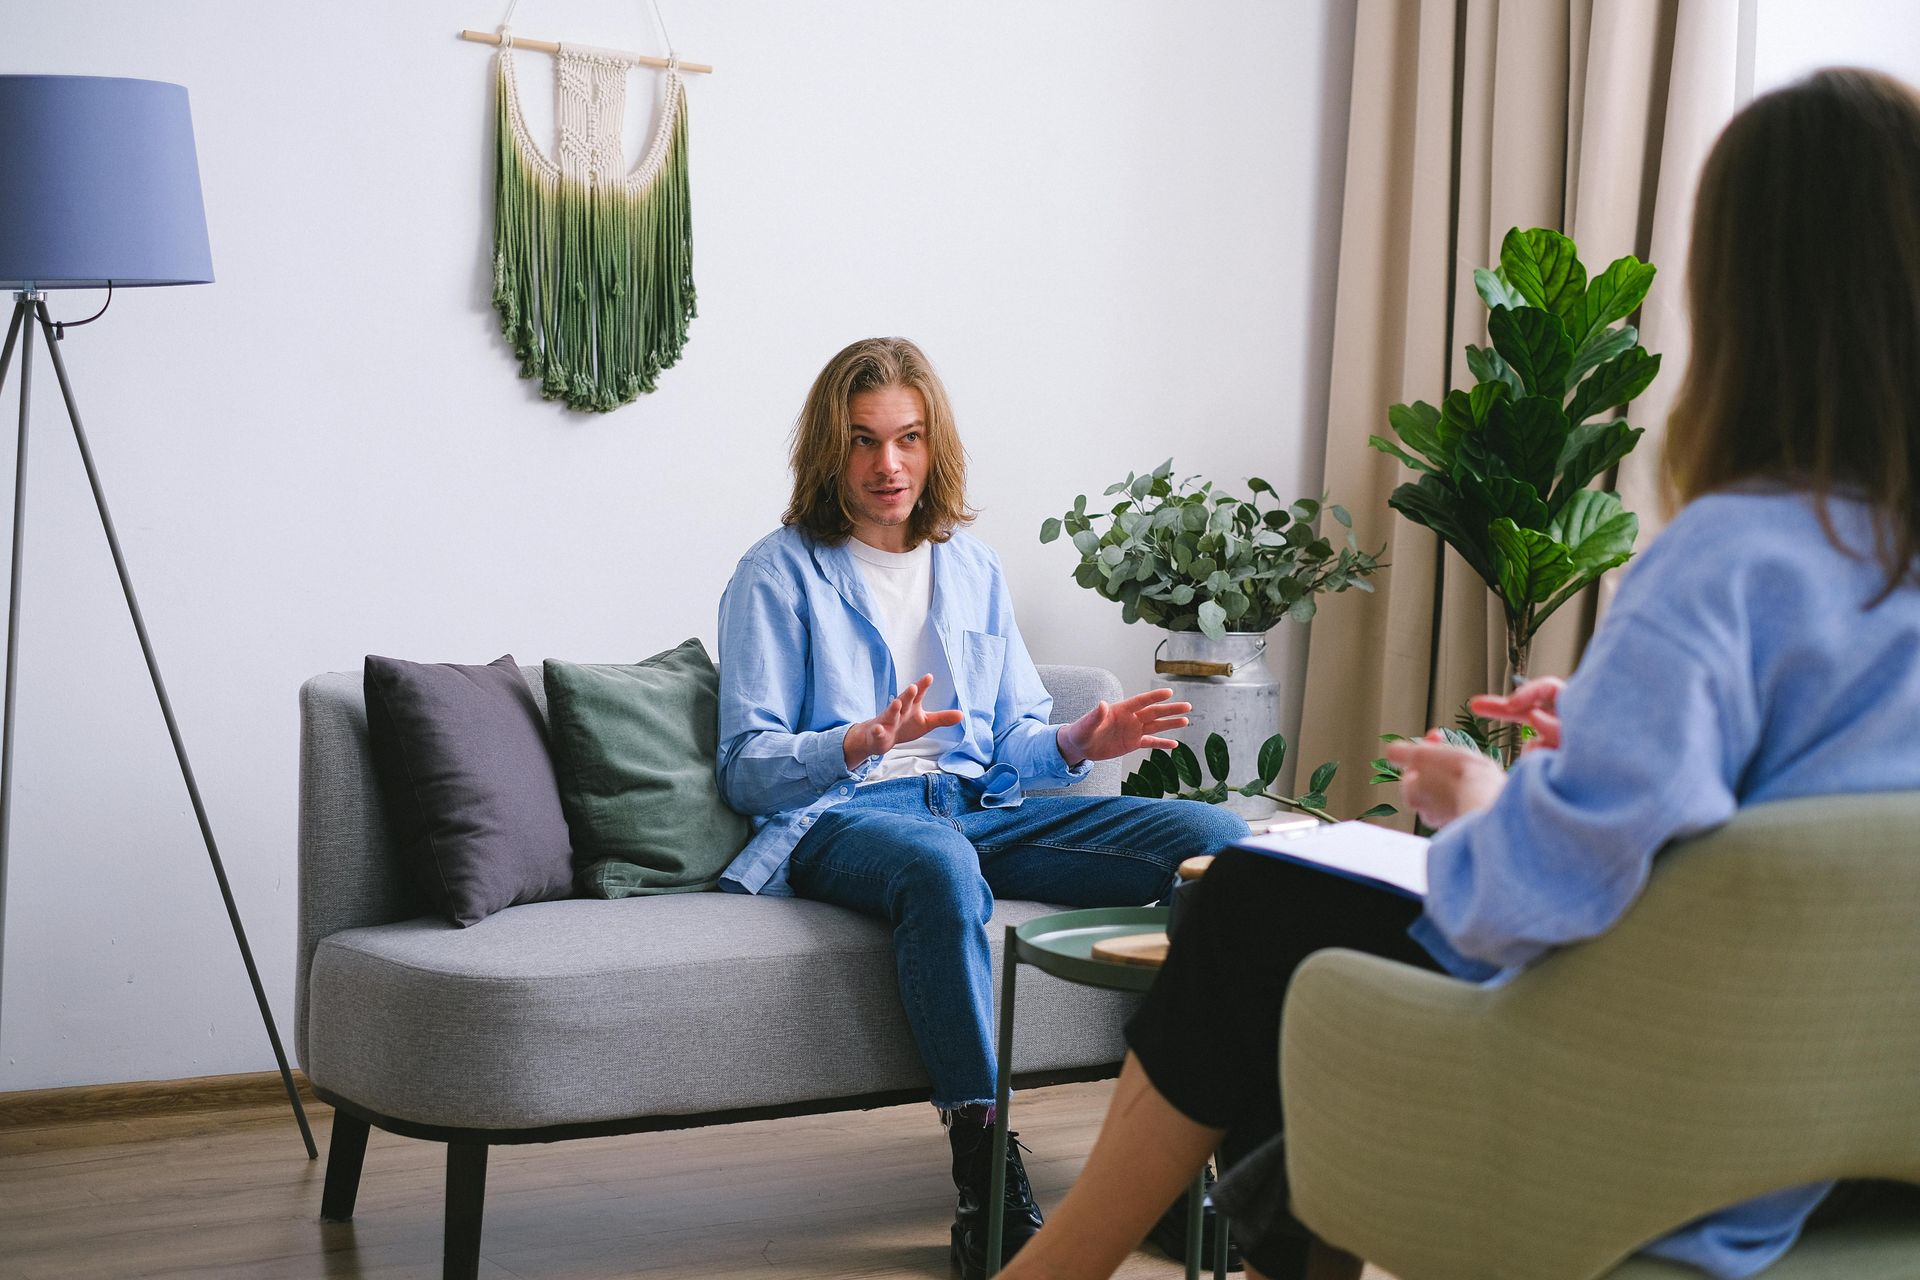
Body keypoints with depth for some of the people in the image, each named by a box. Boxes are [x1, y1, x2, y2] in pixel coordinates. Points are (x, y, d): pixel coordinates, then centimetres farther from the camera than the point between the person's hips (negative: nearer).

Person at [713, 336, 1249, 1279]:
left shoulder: (972, 569, 21)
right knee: (939, 865, -44)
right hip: (838, 818, -5)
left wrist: (1075, 743, -3)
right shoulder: (780, 574, 6)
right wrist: (859, 743, -21)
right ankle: (989, 1192, -41)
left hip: (975, 807, 5)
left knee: (1215, 837, -18)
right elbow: (747, 768, -1)